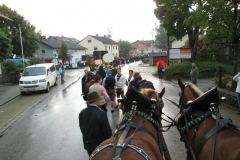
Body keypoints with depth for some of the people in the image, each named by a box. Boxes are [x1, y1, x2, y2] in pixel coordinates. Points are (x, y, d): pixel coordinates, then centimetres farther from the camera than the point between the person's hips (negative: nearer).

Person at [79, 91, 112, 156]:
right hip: (100, 145, -5)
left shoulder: (82, 113, -9)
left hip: (87, 144, 5)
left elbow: (81, 128, 4)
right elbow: (107, 131, -20)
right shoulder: (101, 114, -27)